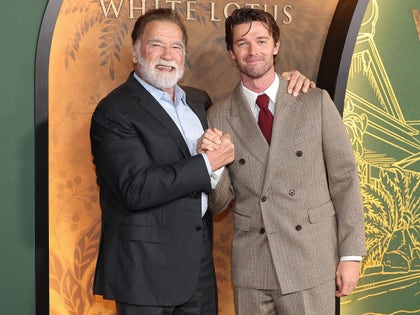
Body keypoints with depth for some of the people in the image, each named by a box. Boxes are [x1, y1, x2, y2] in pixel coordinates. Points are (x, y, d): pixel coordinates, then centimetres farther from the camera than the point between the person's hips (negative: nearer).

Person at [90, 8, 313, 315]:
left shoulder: (198, 100, 12)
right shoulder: (114, 112, -12)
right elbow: (136, 190, -22)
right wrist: (207, 163, -19)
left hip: (199, 262, 7)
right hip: (146, 268, -7)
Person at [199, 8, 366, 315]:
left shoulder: (316, 102, -1)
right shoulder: (218, 117, 1)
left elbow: (345, 178, 0)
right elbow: (219, 203, 4)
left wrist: (351, 254, -3)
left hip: (312, 264, -1)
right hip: (251, 267, 1)